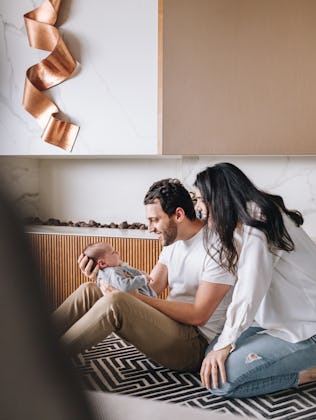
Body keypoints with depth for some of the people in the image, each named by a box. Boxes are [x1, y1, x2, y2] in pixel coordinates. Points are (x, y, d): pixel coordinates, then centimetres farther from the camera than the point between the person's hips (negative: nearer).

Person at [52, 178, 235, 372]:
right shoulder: (173, 241, 10)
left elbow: (198, 315, -20)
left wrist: (138, 297, -23)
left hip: (196, 345, -8)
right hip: (170, 324, 8)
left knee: (115, 302, -29)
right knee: (90, 290, -1)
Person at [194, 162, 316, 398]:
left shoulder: (255, 223, -20)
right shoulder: (251, 216, 9)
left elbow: (249, 292, -23)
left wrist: (225, 343, -17)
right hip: (281, 318, 10)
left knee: (220, 380, -16)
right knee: (213, 355, 1)